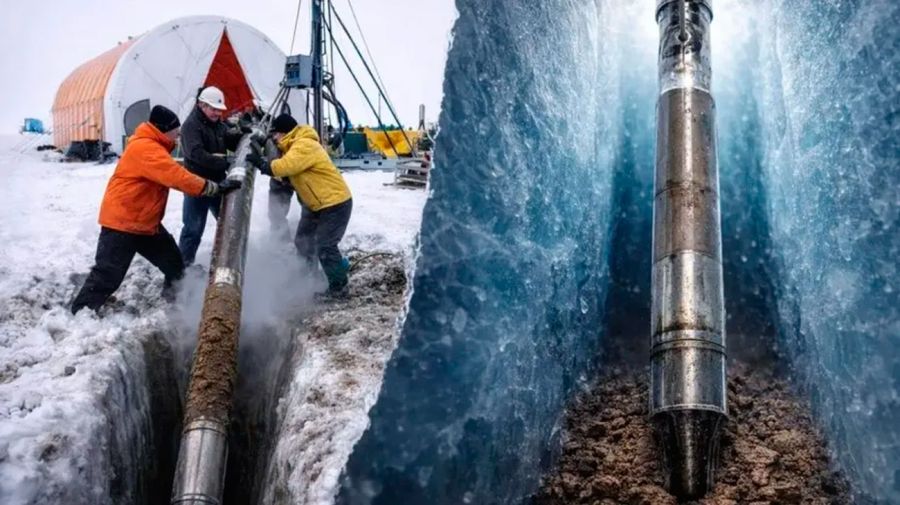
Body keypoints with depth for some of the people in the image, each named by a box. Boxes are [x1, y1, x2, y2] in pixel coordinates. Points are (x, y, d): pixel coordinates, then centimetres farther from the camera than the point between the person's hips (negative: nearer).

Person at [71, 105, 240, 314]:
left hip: (145, 221, 10)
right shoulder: (145, 149, -24)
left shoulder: (152, 146, 12)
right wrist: (215, 187, -27)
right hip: (122, 222, -10)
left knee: (173, 263, 15)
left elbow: (171, 175, 8)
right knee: (108, 275, -8)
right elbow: (177, 177, -30)